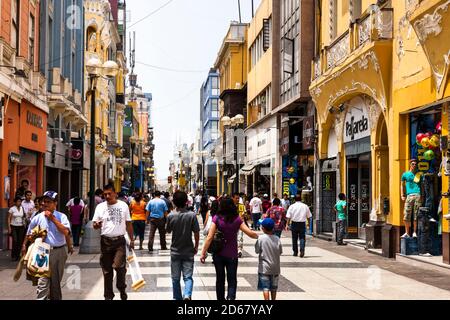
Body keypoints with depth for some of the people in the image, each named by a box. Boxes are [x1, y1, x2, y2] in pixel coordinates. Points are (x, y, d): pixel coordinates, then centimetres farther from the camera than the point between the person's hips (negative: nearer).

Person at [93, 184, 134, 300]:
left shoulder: (123, 205, 3)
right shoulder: (100, 207, 4)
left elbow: (128, 224, 9)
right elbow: (95, 225, 5)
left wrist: (132, 240, 8)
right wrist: (97, 225, -19)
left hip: (120, 240, -1)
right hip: (106, 241, 2)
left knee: (119, 266, -16)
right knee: (107, 270, 8)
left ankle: (122, 289, 10)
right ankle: (108, 295, 20)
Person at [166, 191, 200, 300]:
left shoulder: (171, 216, -10)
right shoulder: (192, 215, -12)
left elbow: (168, 231, 5)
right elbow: (196, 233, -8)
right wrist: (196, 246, 8)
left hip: (175, 251, 1)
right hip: (188, 251, -1)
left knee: (175, 278, 13)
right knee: (188, 277, 2)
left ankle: (177, 298, 21)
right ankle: (187, 295, -20)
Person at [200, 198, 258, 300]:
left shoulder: (217, 218, -10)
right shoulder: (237, 219, -7)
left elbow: (209, 237, -14)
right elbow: (250, 233, -8)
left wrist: (203, 253, -11)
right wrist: (258, 236, 13)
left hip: (218, 254, 0)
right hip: (232, 255, 0)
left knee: (220, 279, 17)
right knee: (232, 280, 8)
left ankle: (221, 298, 24)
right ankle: (231, 297, -17)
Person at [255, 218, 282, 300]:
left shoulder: (261, 238, -14)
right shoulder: (277, 239, -6)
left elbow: (257, 250, -7)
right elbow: (280, 252, 1)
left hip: (264, 268, -3)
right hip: (275, 268, 3)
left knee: (265, 287, -1)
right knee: (274, 287, 17)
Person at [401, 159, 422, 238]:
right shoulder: (405, 174, 13)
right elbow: (402, 185, 18)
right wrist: (402, 195, 7)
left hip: (418, 195, 0)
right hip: (409, 196, 0)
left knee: (416, 215, -1)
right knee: (406, 215, -5)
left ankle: (414, 232, 6)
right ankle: (407, 232, 2)